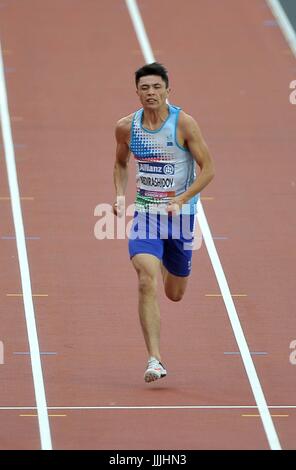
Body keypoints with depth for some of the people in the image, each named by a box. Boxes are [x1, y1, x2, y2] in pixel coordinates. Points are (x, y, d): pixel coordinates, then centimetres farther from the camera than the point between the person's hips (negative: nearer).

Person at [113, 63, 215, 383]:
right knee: (147, 282, -22)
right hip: (145, 212, 1)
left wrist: (180, 201, -21)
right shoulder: (126, 127, -3)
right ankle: (154, 360, -22)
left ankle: (169, 265, 54)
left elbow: (207, 169, -9)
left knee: (174, 294, 13)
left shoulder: (183, 123, -12)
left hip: (180, 214, -1)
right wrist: (120, 196, -1)